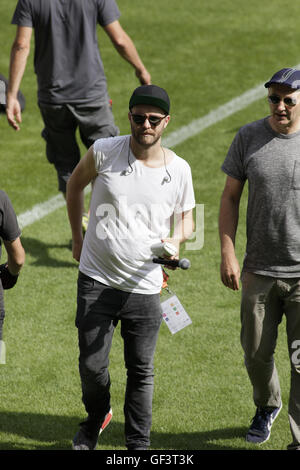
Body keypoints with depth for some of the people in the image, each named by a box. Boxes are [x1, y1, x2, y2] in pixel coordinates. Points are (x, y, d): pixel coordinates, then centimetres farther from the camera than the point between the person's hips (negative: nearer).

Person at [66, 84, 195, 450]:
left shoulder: (178, 170, -3)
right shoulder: (104, 152, -7)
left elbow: (186, 218, 12)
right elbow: (75, 184, 12)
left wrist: (175, 239, -11)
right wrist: (77, 238, 15)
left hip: (145, 286, 1)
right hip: (97, 280, -1)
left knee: (141, 370, 6)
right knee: (92, 364, 2)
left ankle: (138, 444, 21)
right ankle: (96, 417, 33)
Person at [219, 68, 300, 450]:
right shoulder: (249, 138, 0)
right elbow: (230, 197, 5)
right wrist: (227, 253, -2)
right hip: (260, 271, 3)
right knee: (257, 353, 14)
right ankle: (267, 405, 43)